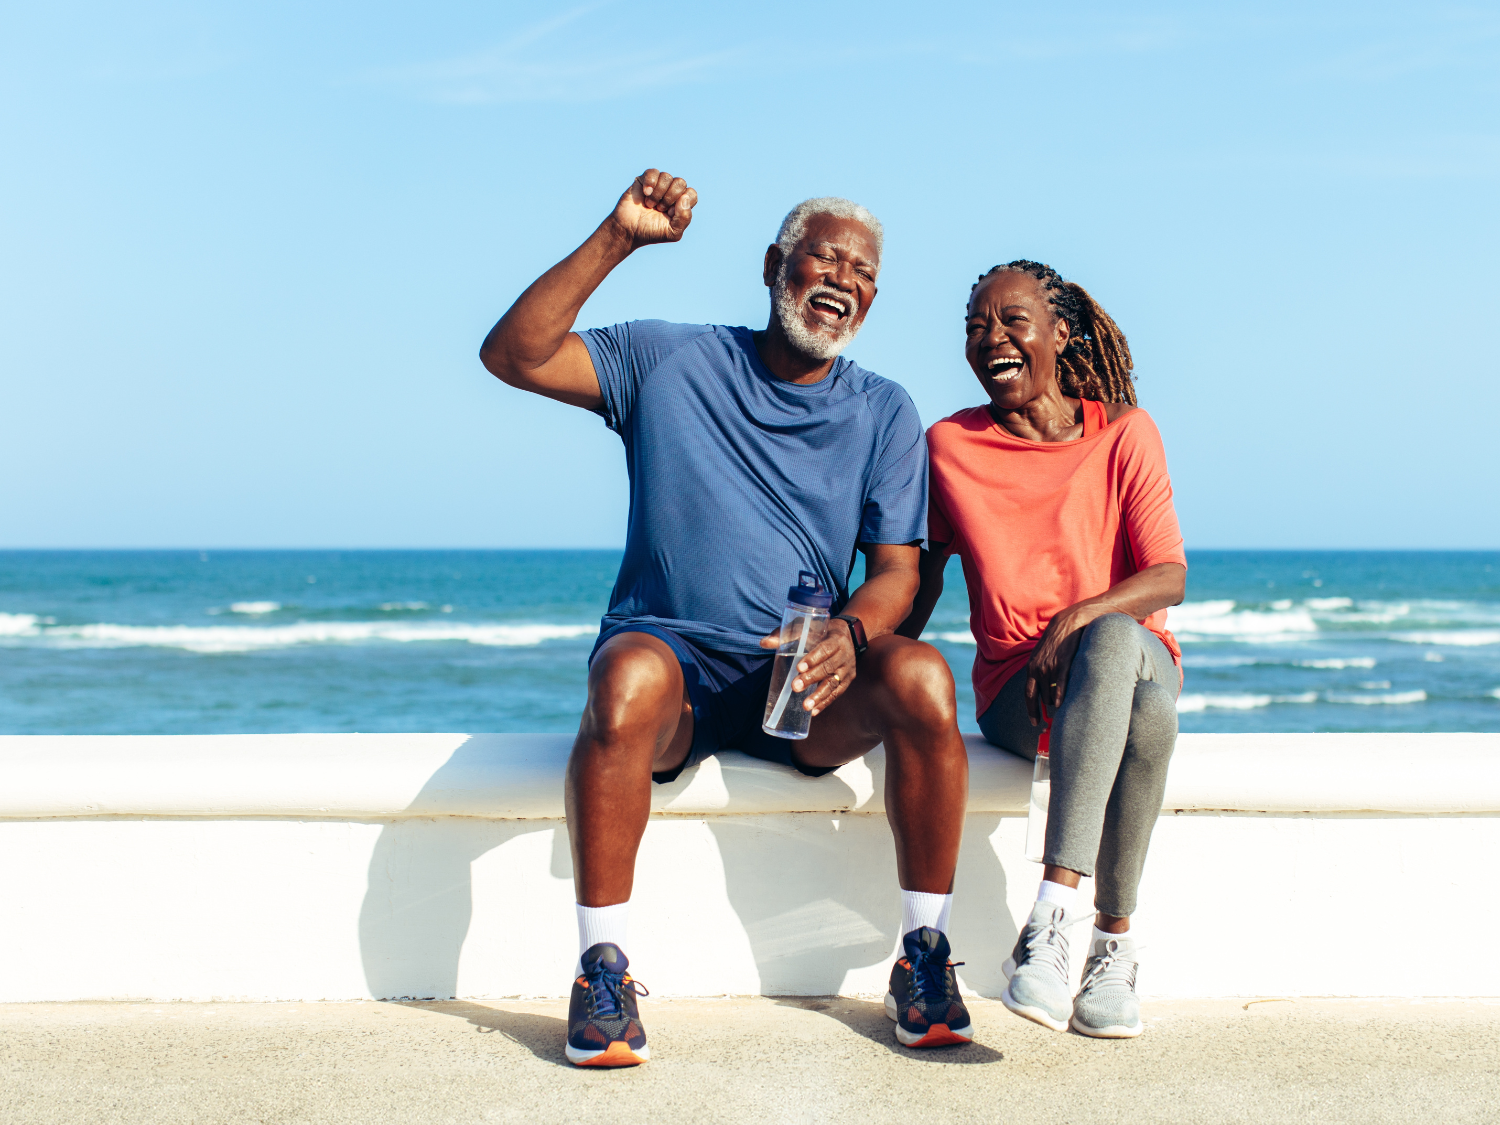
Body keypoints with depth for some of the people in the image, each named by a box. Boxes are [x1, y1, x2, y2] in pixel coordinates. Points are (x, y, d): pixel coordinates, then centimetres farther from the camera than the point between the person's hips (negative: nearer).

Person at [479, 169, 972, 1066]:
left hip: (806, 689, 2)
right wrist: (617, 239, -13)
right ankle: (603, 970, -25)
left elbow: (897, 571, 2)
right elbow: (512, 355, -5)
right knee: (631, 674, -37)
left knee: (920, 674, -29)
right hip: (674, 655, -2)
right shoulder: (671, 362, 4)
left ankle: (925, 959, -15)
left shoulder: (883, 413, 9)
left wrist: (849, 633, -21)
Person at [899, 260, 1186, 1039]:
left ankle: (1051, 918, -37)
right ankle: (1115, 945, -34)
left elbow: (1169, 578, -6)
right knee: (1132, 676, -37)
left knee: (1115, 637, -39)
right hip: (1014, 693, -1)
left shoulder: (1125, 434, 2)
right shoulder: (949, 446, 5)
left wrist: (1076, 620, -24)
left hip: (1135, 656, 1)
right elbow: (920, 581, 13)